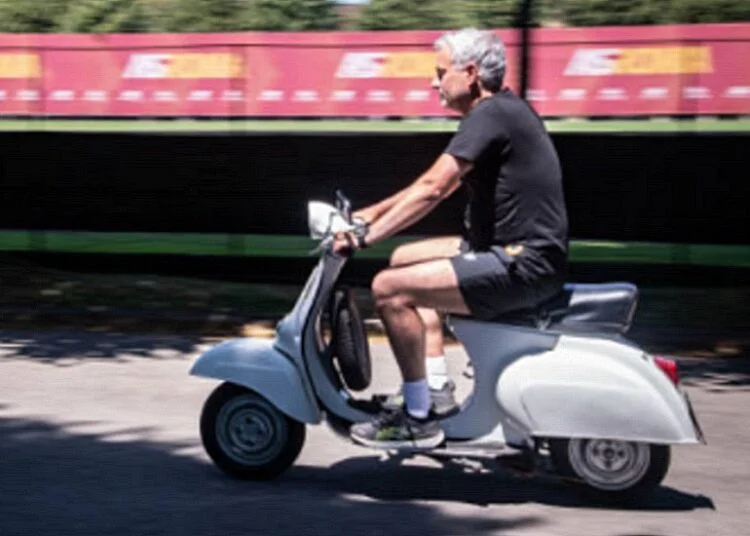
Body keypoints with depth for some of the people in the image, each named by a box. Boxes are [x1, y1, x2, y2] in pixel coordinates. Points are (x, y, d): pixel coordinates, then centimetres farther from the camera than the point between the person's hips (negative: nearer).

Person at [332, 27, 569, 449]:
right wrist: (374, 213, 17)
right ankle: (438, 390, 19)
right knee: (405, 259, 22)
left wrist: (365, 237, -20)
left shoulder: (490, 115, -16)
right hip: (516, 251, 11)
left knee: (390, 288, -16)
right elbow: (441, 184, 21)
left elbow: (433, 189, -24)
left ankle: (420, 419, -8)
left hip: (523, 265, -11)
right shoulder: (505, 110, 16)